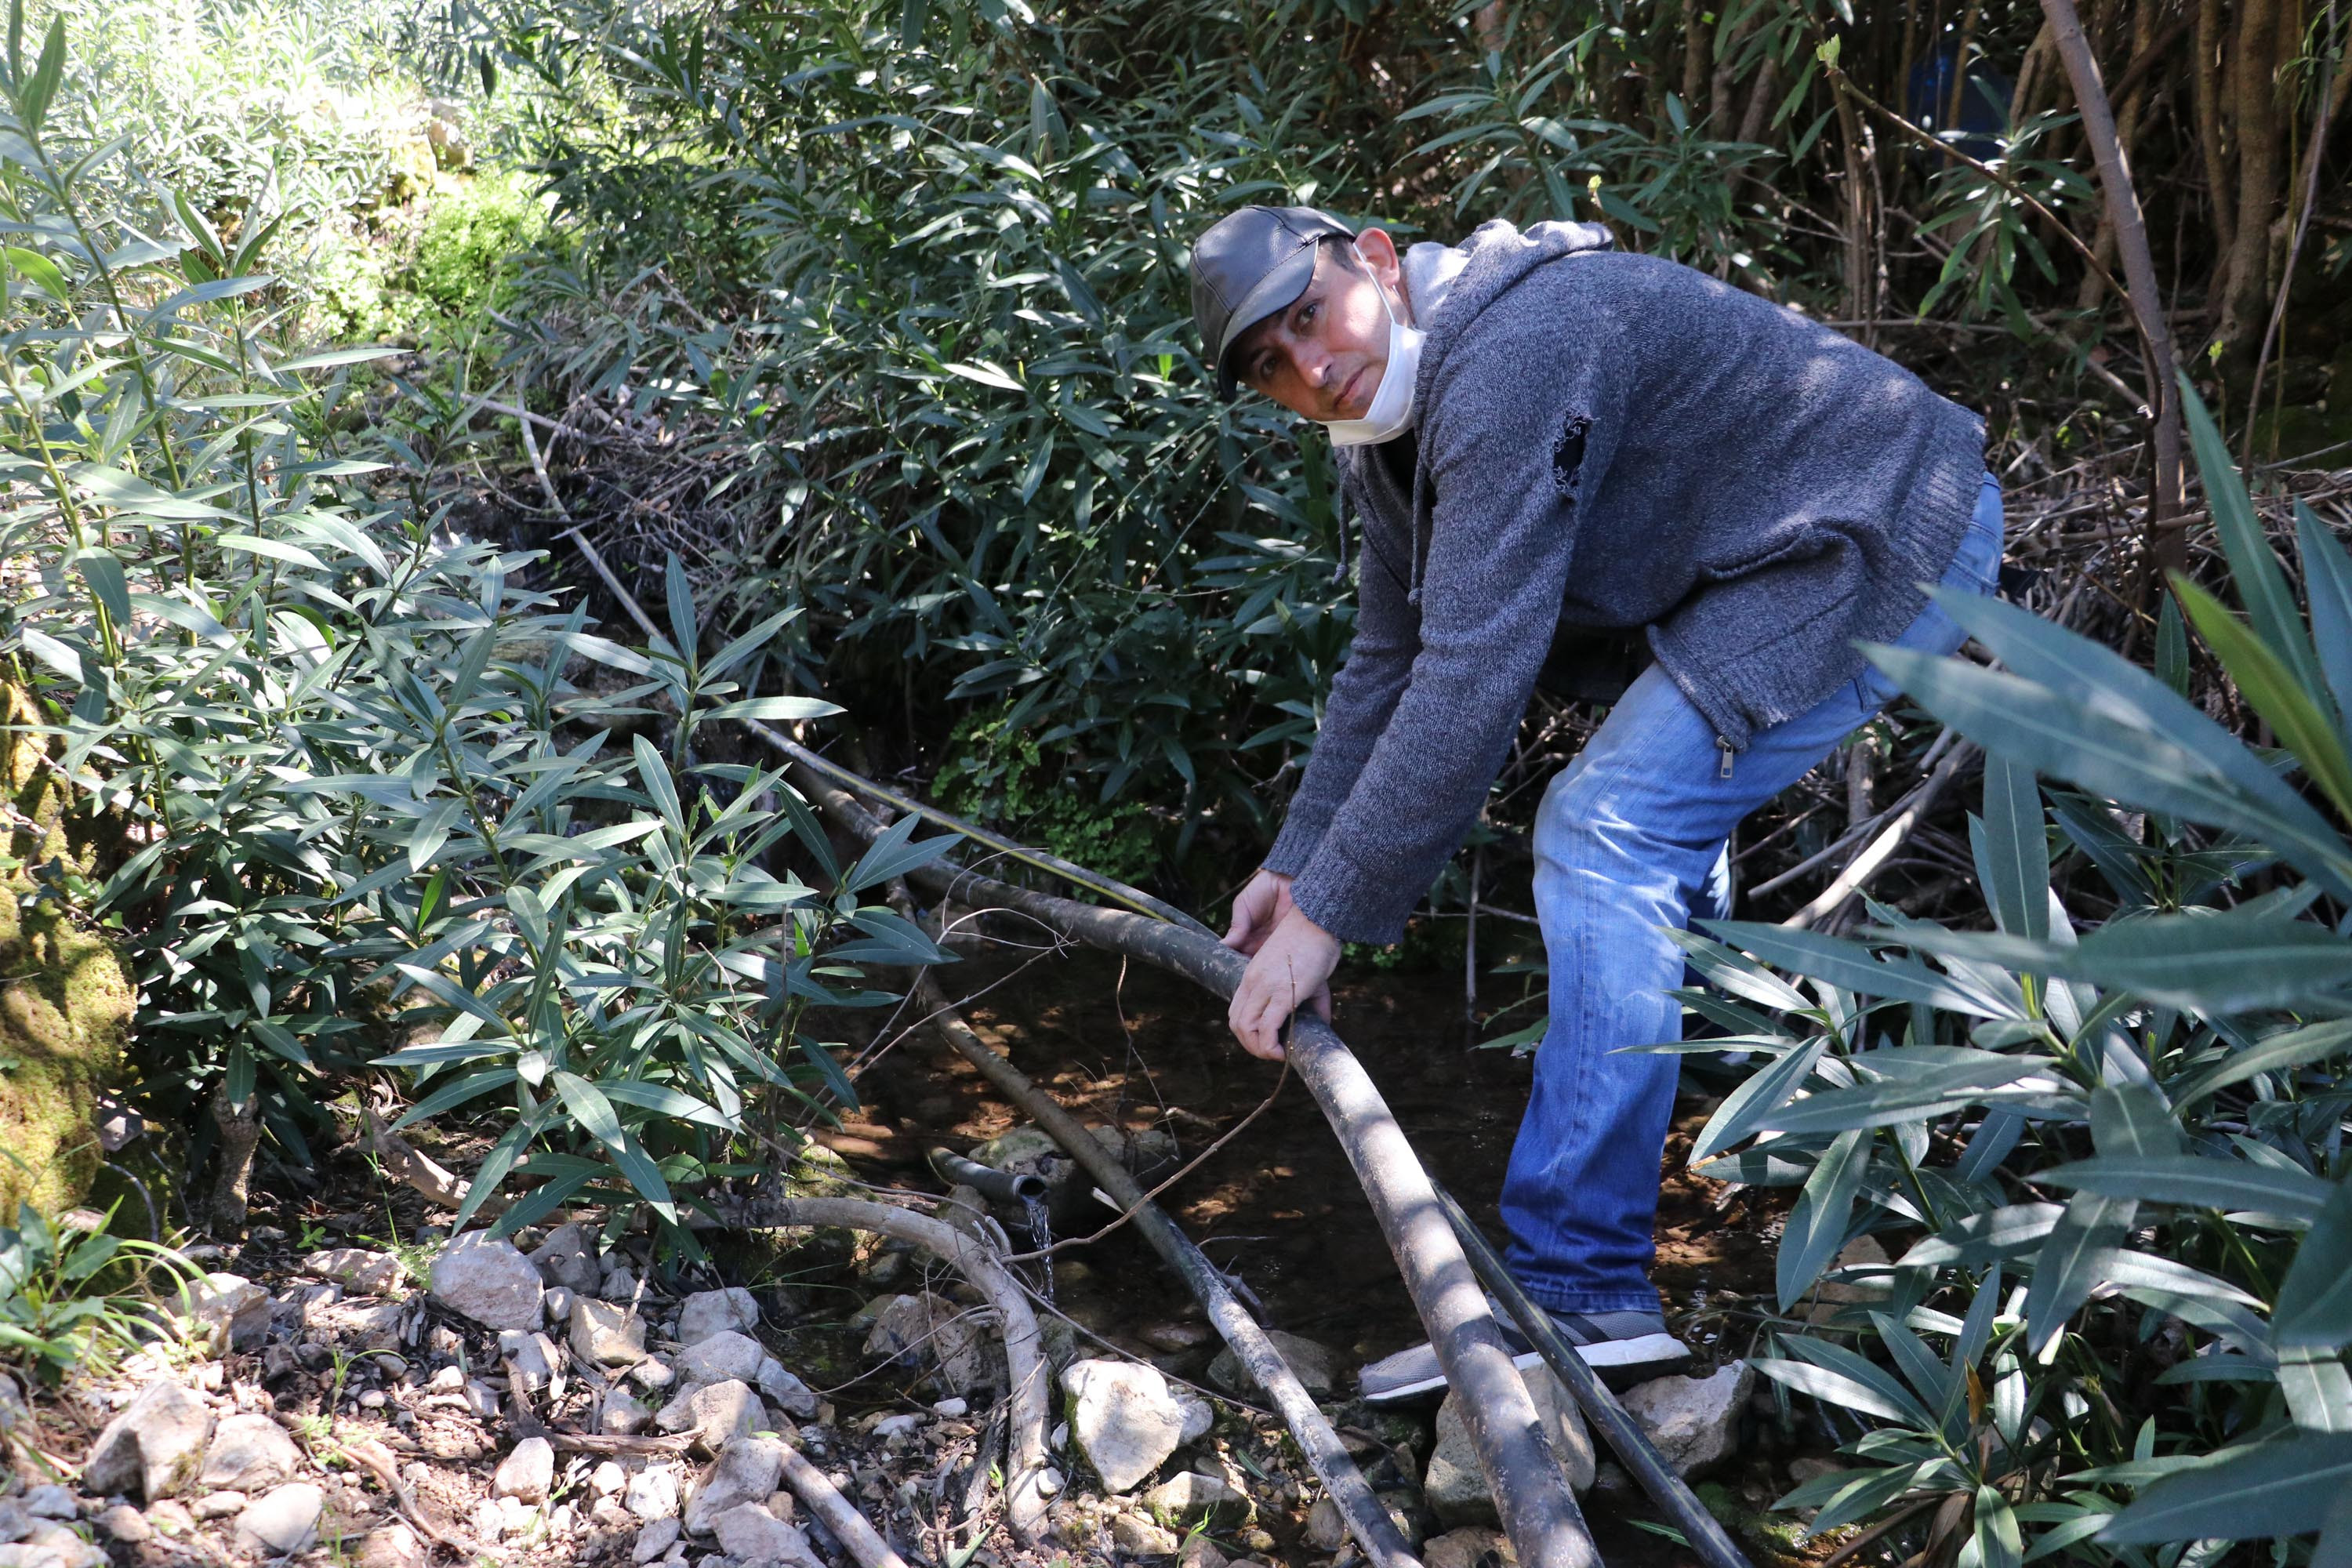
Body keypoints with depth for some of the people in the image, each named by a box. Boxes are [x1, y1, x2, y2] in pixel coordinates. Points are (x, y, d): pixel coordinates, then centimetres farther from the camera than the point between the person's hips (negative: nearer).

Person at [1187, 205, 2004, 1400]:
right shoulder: (1389, 414, 6)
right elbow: (1391, 656, 14)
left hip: (1887, 543, -11)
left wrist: (1327, 913, -29)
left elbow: (1471, 677, -32)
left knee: (1609, 830, -20)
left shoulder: (1509, 359, -27)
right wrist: (1297, 861, 9)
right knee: (1658, 813, 26)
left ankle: (1580, 1291, -20)